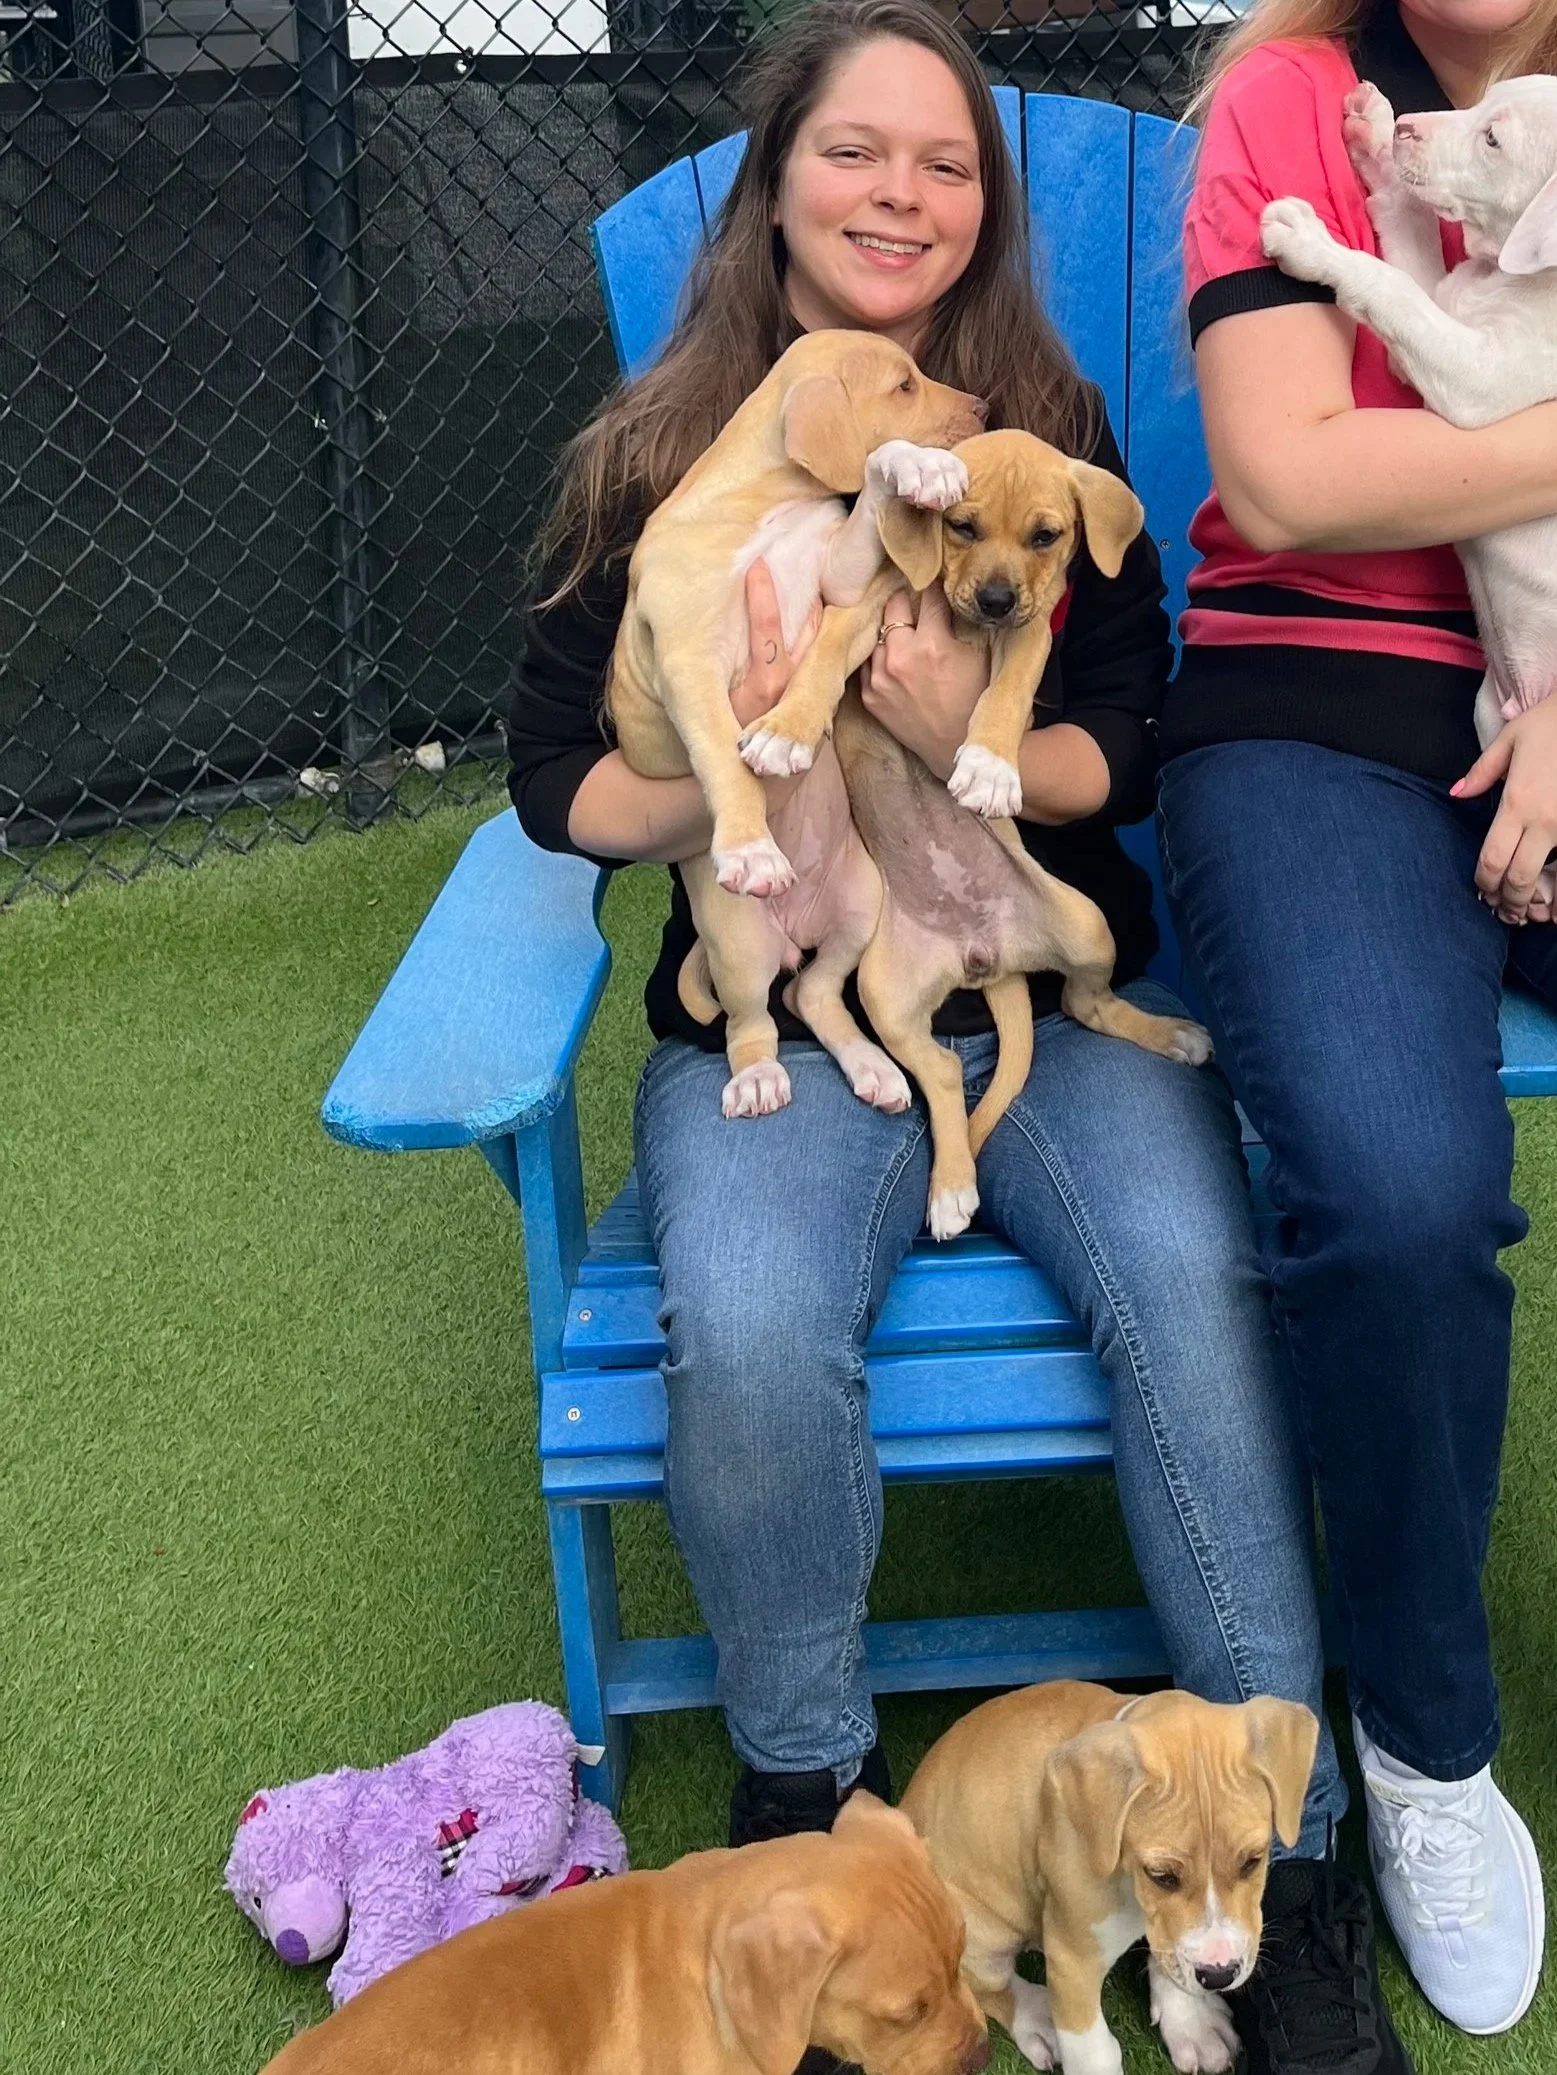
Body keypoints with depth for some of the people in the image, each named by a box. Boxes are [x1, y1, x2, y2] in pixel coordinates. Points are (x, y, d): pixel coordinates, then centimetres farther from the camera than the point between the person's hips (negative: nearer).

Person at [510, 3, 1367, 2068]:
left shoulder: (1051, 429, 9)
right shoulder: (657, 463, 7)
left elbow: (1132, 753, 4)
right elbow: (556, 779, 6)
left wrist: (978, 748, -19)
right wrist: (723, 779, -16)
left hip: (1052, 987, 1)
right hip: (775, 1020, -1)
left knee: (1200, 1280, -29)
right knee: (748, 1340, -31)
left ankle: (1287, 1846, -14)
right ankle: (802, 1787, -4)